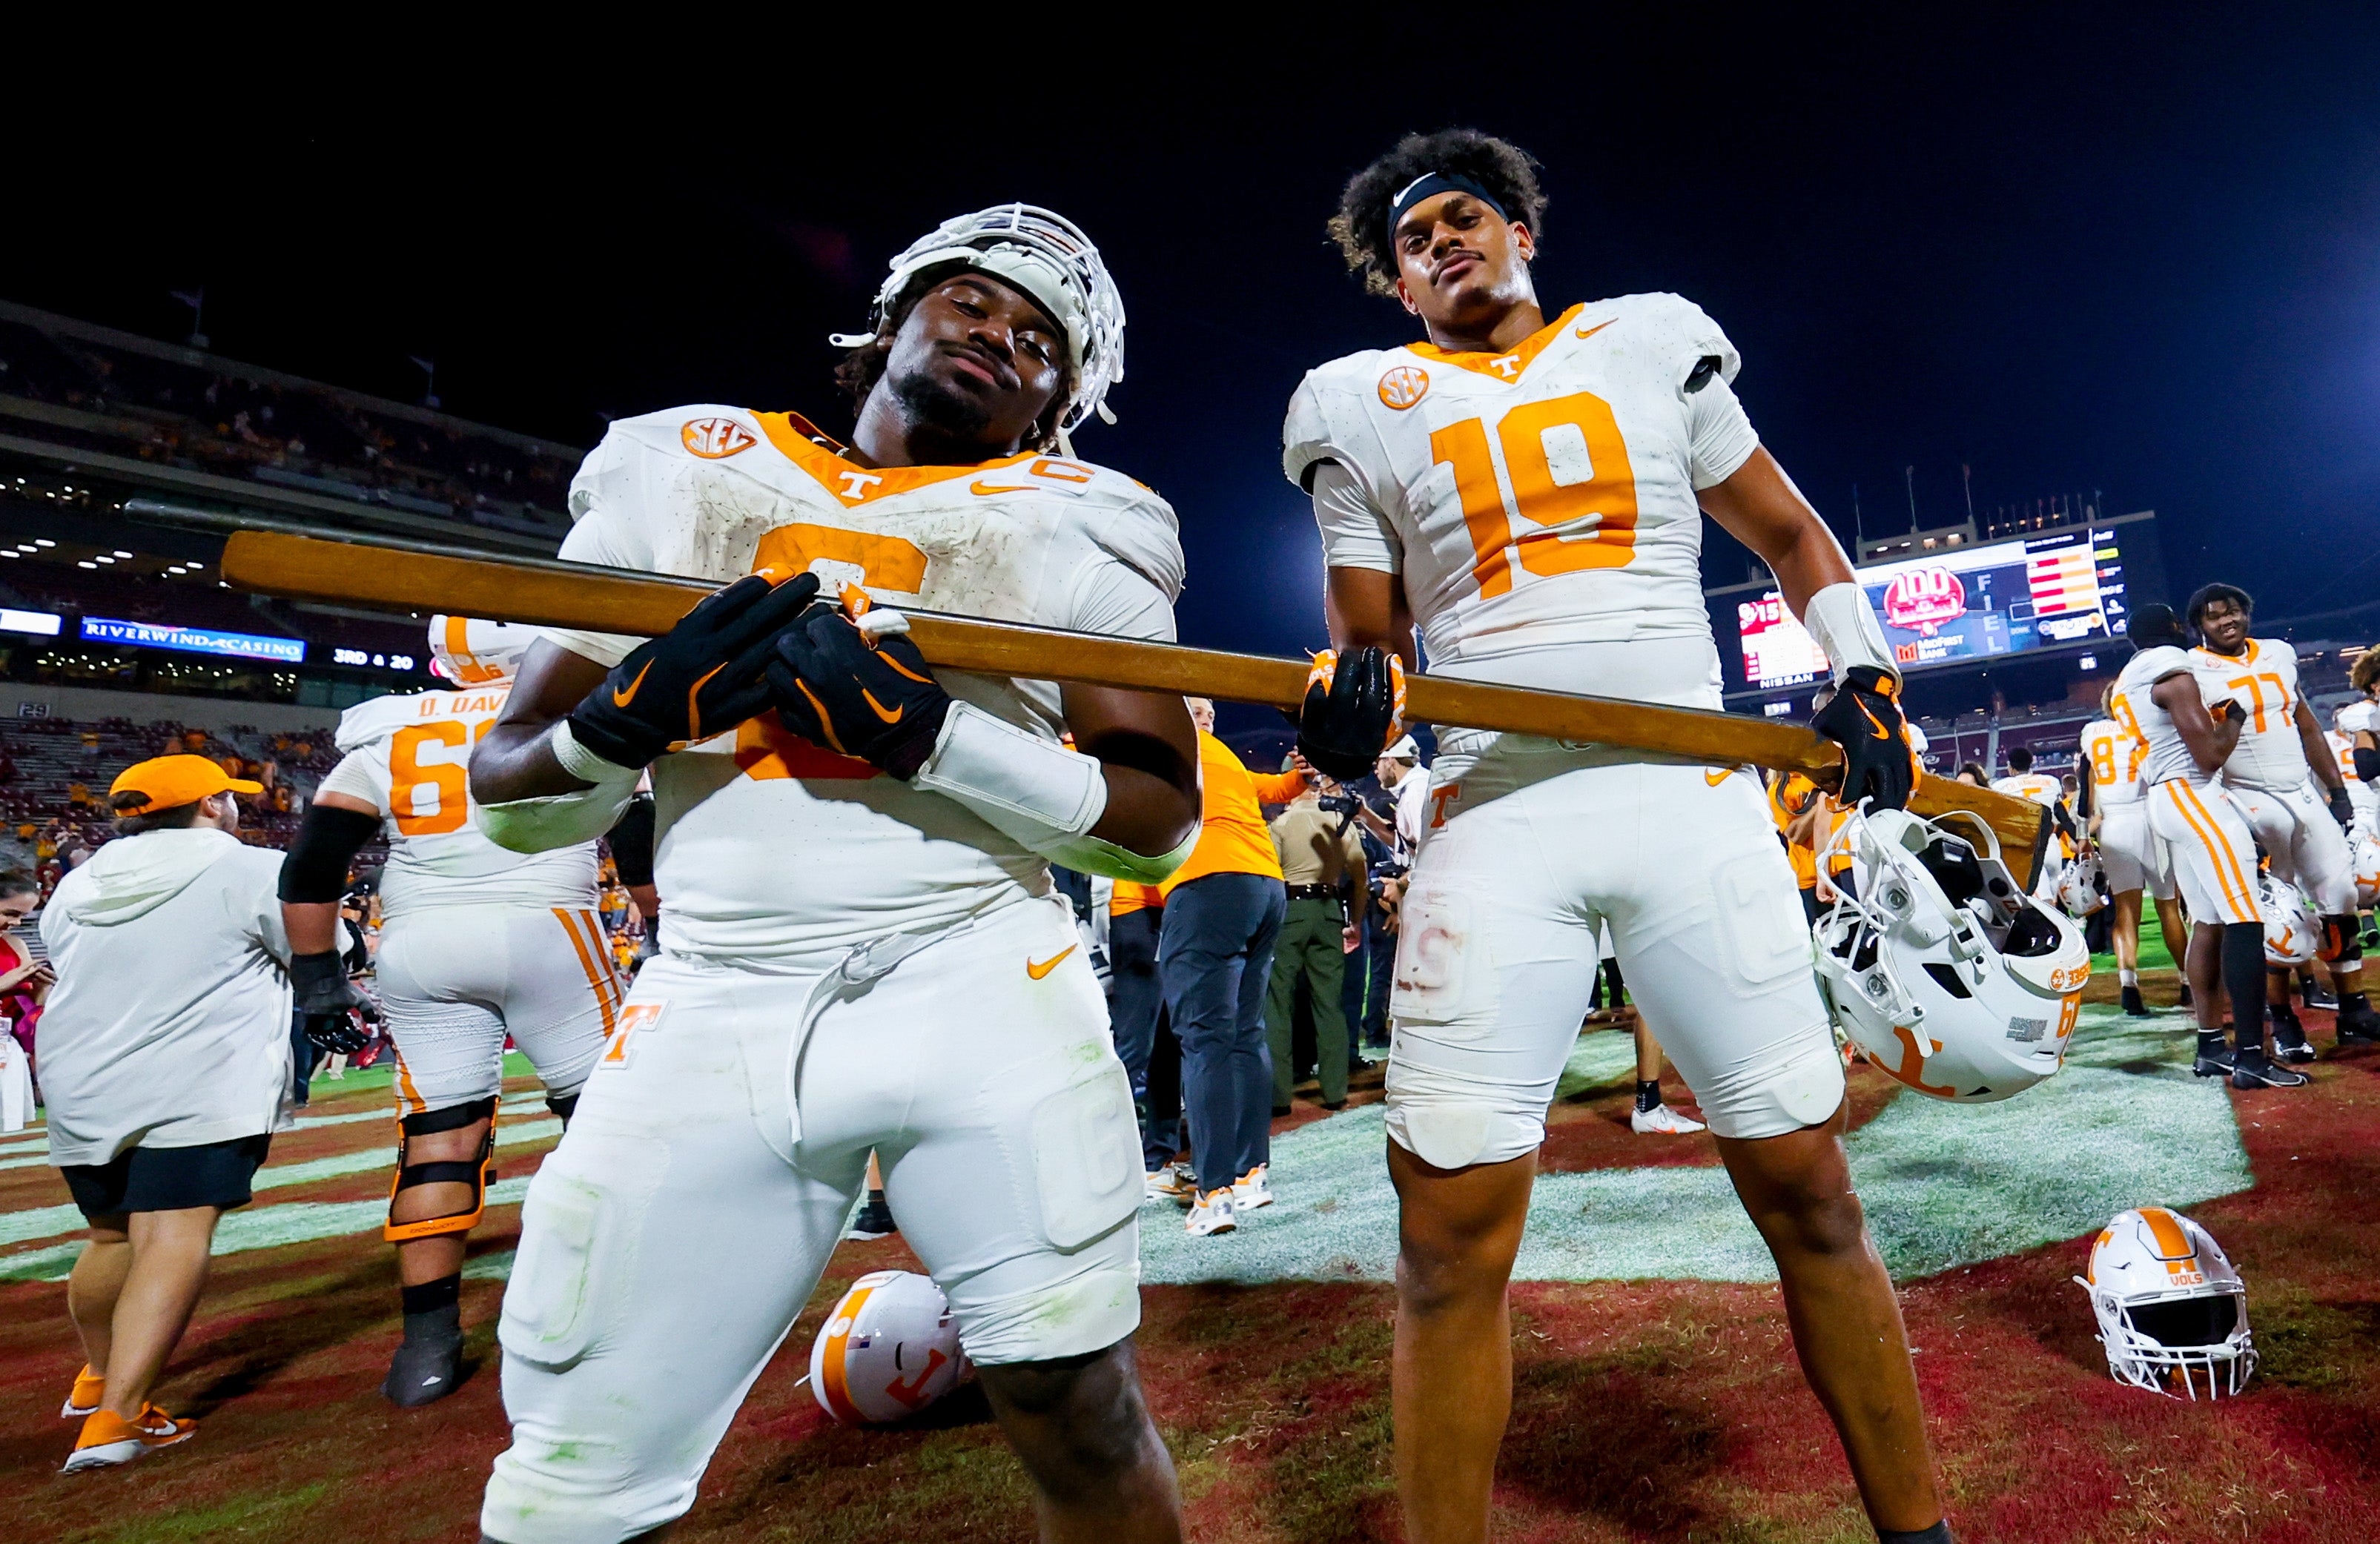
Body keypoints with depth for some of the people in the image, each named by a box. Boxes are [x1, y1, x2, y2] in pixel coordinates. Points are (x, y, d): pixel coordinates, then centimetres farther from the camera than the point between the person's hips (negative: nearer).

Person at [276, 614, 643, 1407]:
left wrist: (317, 976, 14)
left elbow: (311, 864, 9)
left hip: (419, 946, 3)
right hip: (543, 929, -3)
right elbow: (637, 836, 3)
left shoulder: (387, 732, 13)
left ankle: (428, 1339, 11)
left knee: (437, 1134, 9)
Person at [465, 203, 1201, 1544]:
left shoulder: (1074, 529, 7)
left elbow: (1160, 823, -1)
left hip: (983, 993, -1)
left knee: (1079, 1412, -2)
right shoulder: (677, 475, 13)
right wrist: (633, 717, -10)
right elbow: (512, 801, 12)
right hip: (713, 1015, 3)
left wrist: (935, 735, -16)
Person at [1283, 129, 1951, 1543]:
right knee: (1452, 1229, -4)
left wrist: (1863, 672, 7)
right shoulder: (1372, 413, 13)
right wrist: (1355, 701, -10)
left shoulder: (1651, 348, 16)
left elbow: (1792, 537, 23)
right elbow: (1370, 642, 13)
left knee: (1809, 1187, 5)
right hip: (1497, 815, 0)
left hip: (1694, 797, 1)